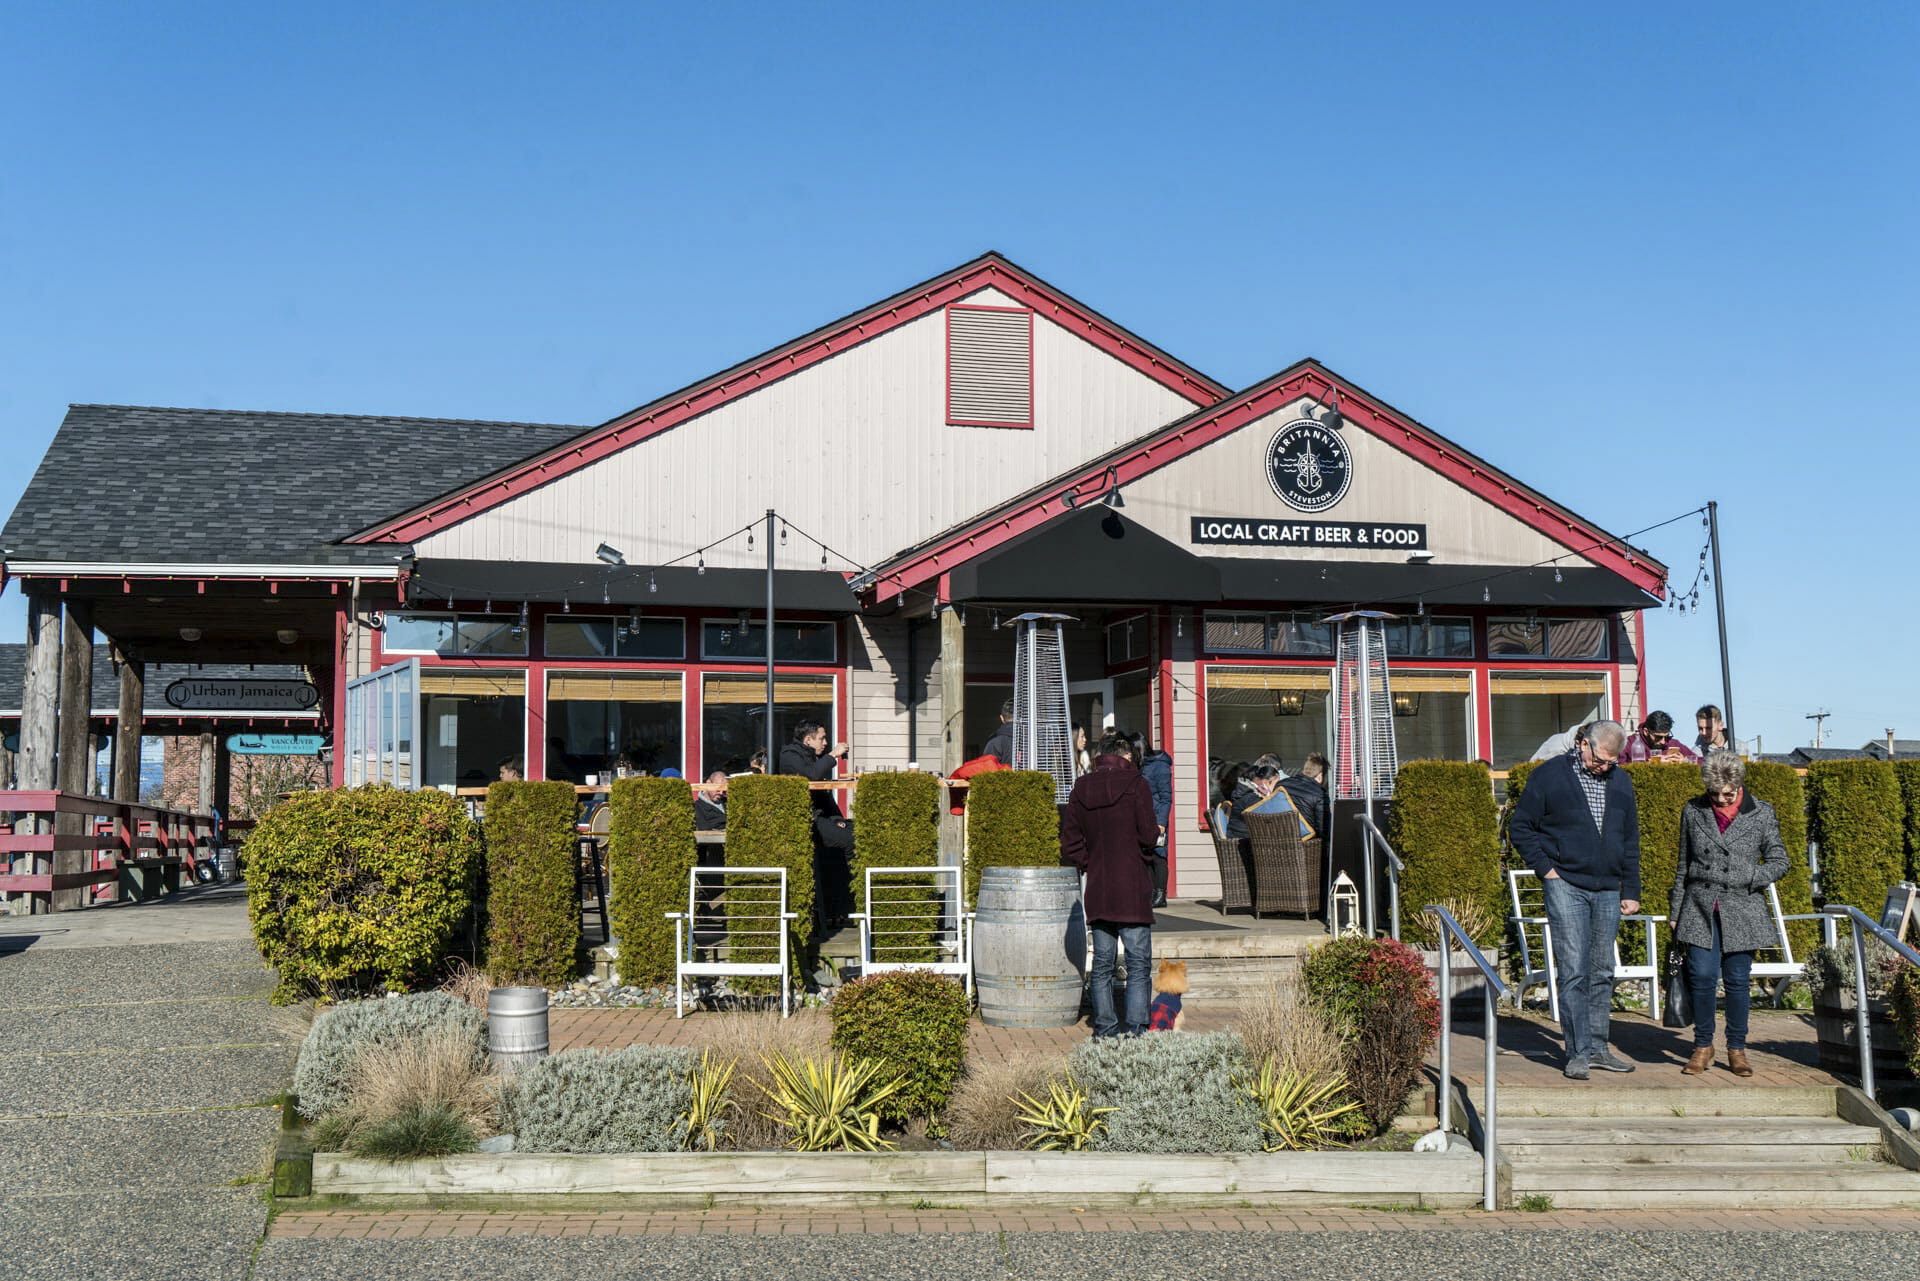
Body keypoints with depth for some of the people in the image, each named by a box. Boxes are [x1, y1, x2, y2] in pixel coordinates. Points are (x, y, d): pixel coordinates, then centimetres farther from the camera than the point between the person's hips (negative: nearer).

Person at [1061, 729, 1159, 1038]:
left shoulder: (1081, 788, 5)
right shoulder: (1135, 784, -8)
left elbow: (1070, 844, 4)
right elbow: (1148, 835, -11)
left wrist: (1089, 864, 13)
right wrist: (1156, 834, 10)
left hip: (1097, 888, 4)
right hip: (1133, 887, -4)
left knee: (1102, 961, 12)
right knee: (1139, 961, 2)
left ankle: (1104, 1027, 13)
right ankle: (1134, 1027, -3)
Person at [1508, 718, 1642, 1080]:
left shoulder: (1621, 783, 14)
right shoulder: (1548, 776, -2)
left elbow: (1631, 841, 20)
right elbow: (1521, 828, 2)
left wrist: (1631, 890, 14)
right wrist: (1545, 869, -7)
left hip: (1608, 891, 5)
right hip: (1565, 886, -5)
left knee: (1602, 972, 9)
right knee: (1573, 971, -9)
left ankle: (1597, 1048, 17)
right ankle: (1578, 1053, -7)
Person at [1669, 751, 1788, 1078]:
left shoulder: (1761, 814, 3)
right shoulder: (1693, 812, 7)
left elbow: (1780, 861, 7)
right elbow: (1683, 865, 13)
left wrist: (1747, 878, -12)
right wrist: (1675, 911, 12)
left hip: (1742, 910, -1)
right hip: (1700, 908, 1)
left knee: (1738, 979, 2)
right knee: (1702, 975, -7)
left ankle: (1737, 1049, 16)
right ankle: (1703, 1045, 9)